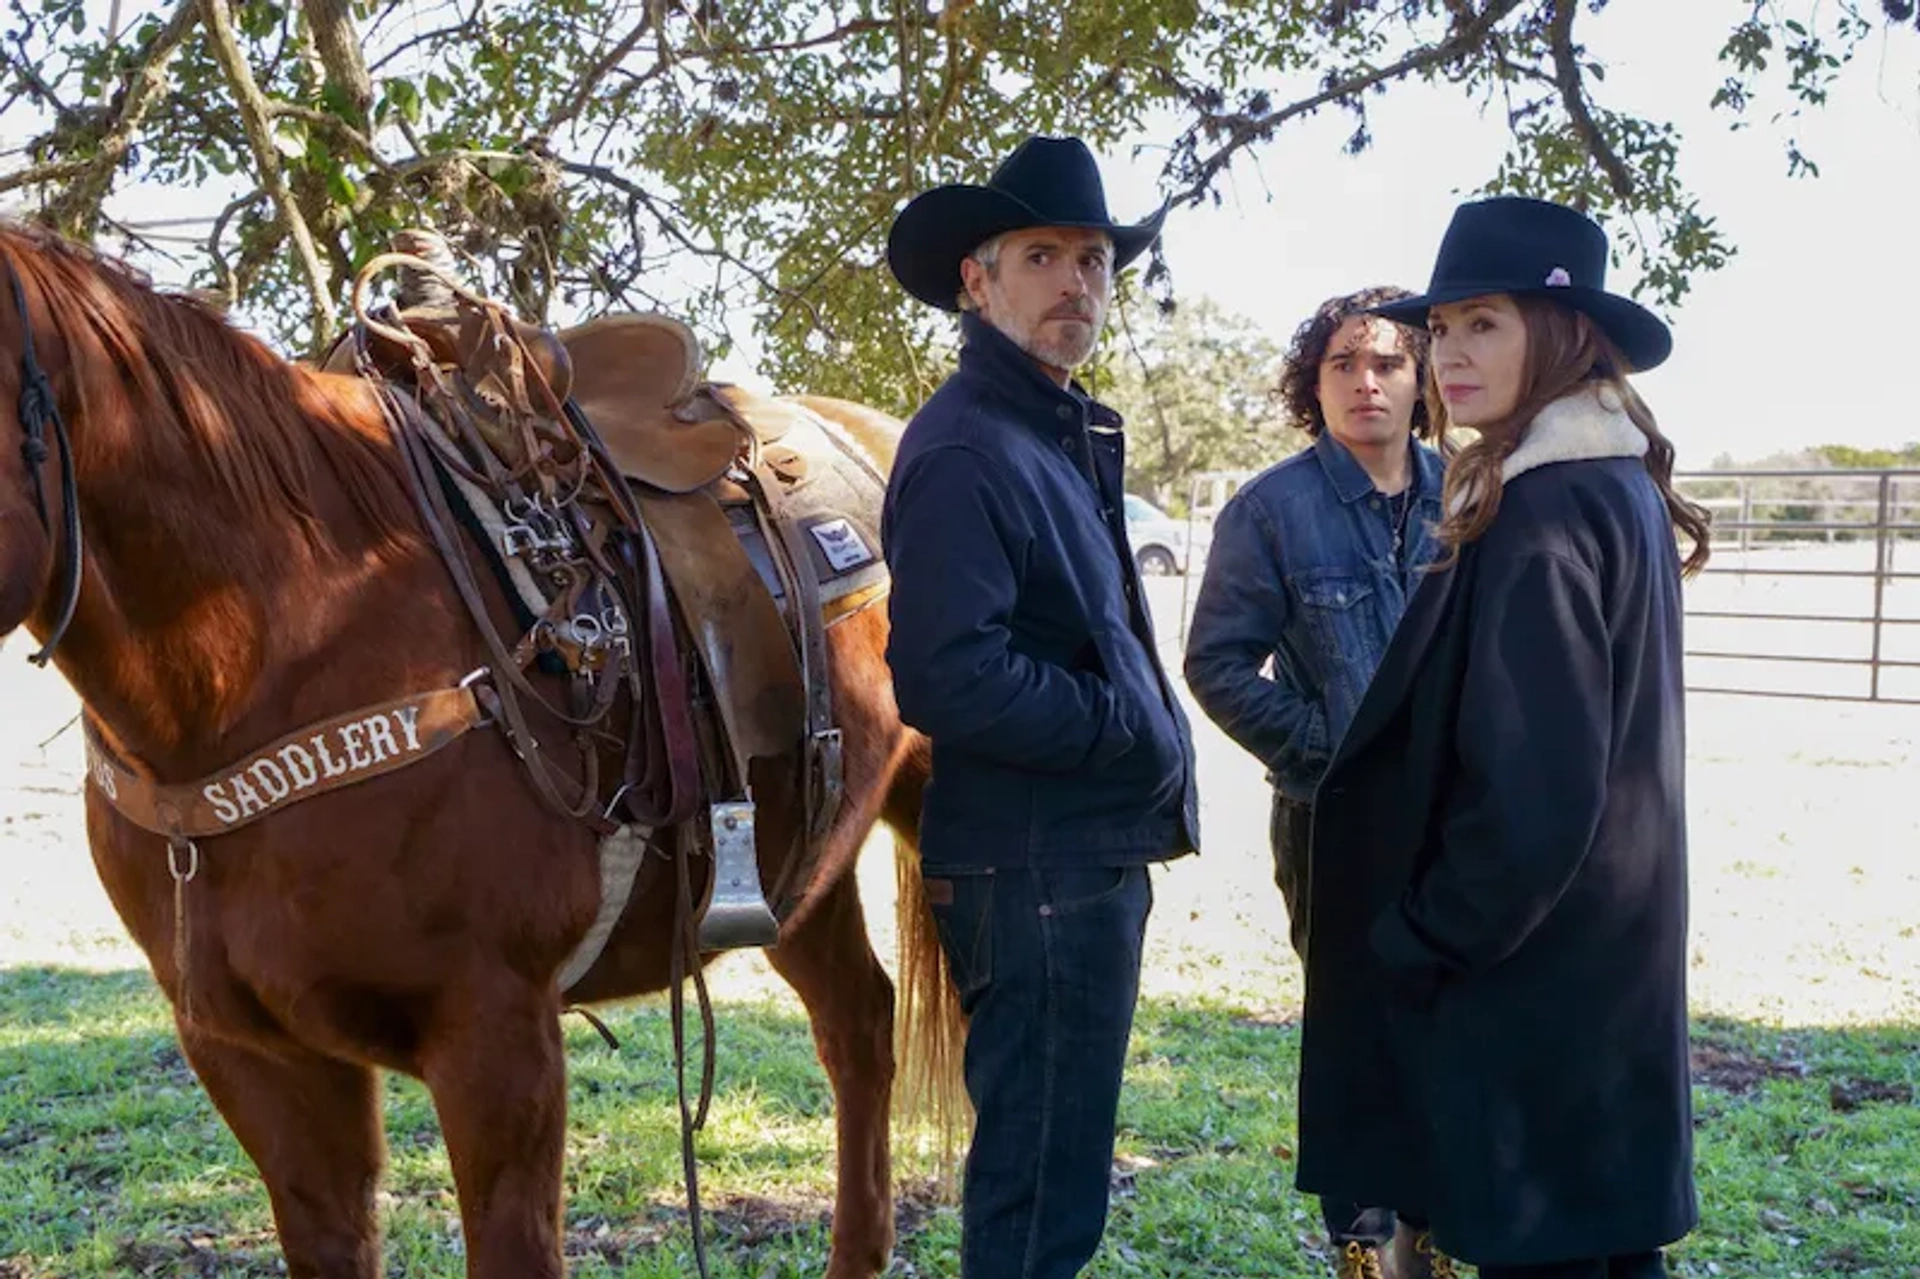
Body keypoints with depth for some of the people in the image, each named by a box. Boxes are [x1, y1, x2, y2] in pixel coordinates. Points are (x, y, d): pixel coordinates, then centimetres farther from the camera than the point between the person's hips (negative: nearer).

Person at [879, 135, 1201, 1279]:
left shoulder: (1066, 436, 15)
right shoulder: (964, 451, -17)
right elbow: (951, 683, -26)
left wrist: (1154, 741, 5)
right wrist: (1137, 733, -17)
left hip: (1096, 856, 10)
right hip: (1035, 873, -10)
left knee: (1055, 1175, 22)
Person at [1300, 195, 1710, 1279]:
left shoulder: (1543, 511, -20)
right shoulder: (1621, 487, 11)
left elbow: (1530, 783, -24)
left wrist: (1424, 940, -13)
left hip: (1527, 971, -10)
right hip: (1609, 962, 10)